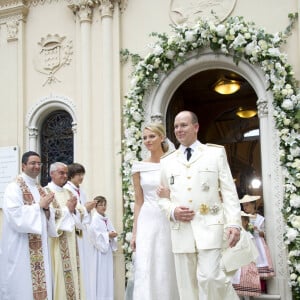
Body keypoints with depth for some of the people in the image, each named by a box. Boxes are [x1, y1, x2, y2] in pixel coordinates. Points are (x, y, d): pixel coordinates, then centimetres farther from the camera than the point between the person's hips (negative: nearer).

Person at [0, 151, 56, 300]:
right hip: (20, 248, -7)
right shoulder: (14, 187, -9)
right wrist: (39, 205, -14)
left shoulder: (39, 189, 15)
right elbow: (15, 216, -20)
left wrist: (46, 208, -6)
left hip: (38, 247, 7)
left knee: (40, 282, 7)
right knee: (22, 287, -4)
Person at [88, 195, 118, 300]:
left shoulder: (107, 219, 12)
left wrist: (113, 235, -7)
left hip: (107, 249, 7)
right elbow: (95, 235, -18)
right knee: (100, 275, -5)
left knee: (108, 274, 9)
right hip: (99, 250, -7)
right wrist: (108, 235, -16)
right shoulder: (94, 219, -10)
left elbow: (111, 231, 14)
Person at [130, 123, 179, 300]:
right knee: (146, 273, -4)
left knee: (170, 271, 3)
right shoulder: (139, 167, 7)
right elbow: (139, 201, 10)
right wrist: (135, 232, 7)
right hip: (147, 222, 1)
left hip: (170, 222, -1)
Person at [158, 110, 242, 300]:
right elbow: (162, 197, 17)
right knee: (187, 285, 5)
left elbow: (229, 191, 2)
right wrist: (172, 211, -5)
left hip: (209, 226, -3)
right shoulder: (167, 161, 15)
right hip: (181, 230, 3)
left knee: (210, 277, -17)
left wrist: (234, 223, -8)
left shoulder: (216, 153, 9)